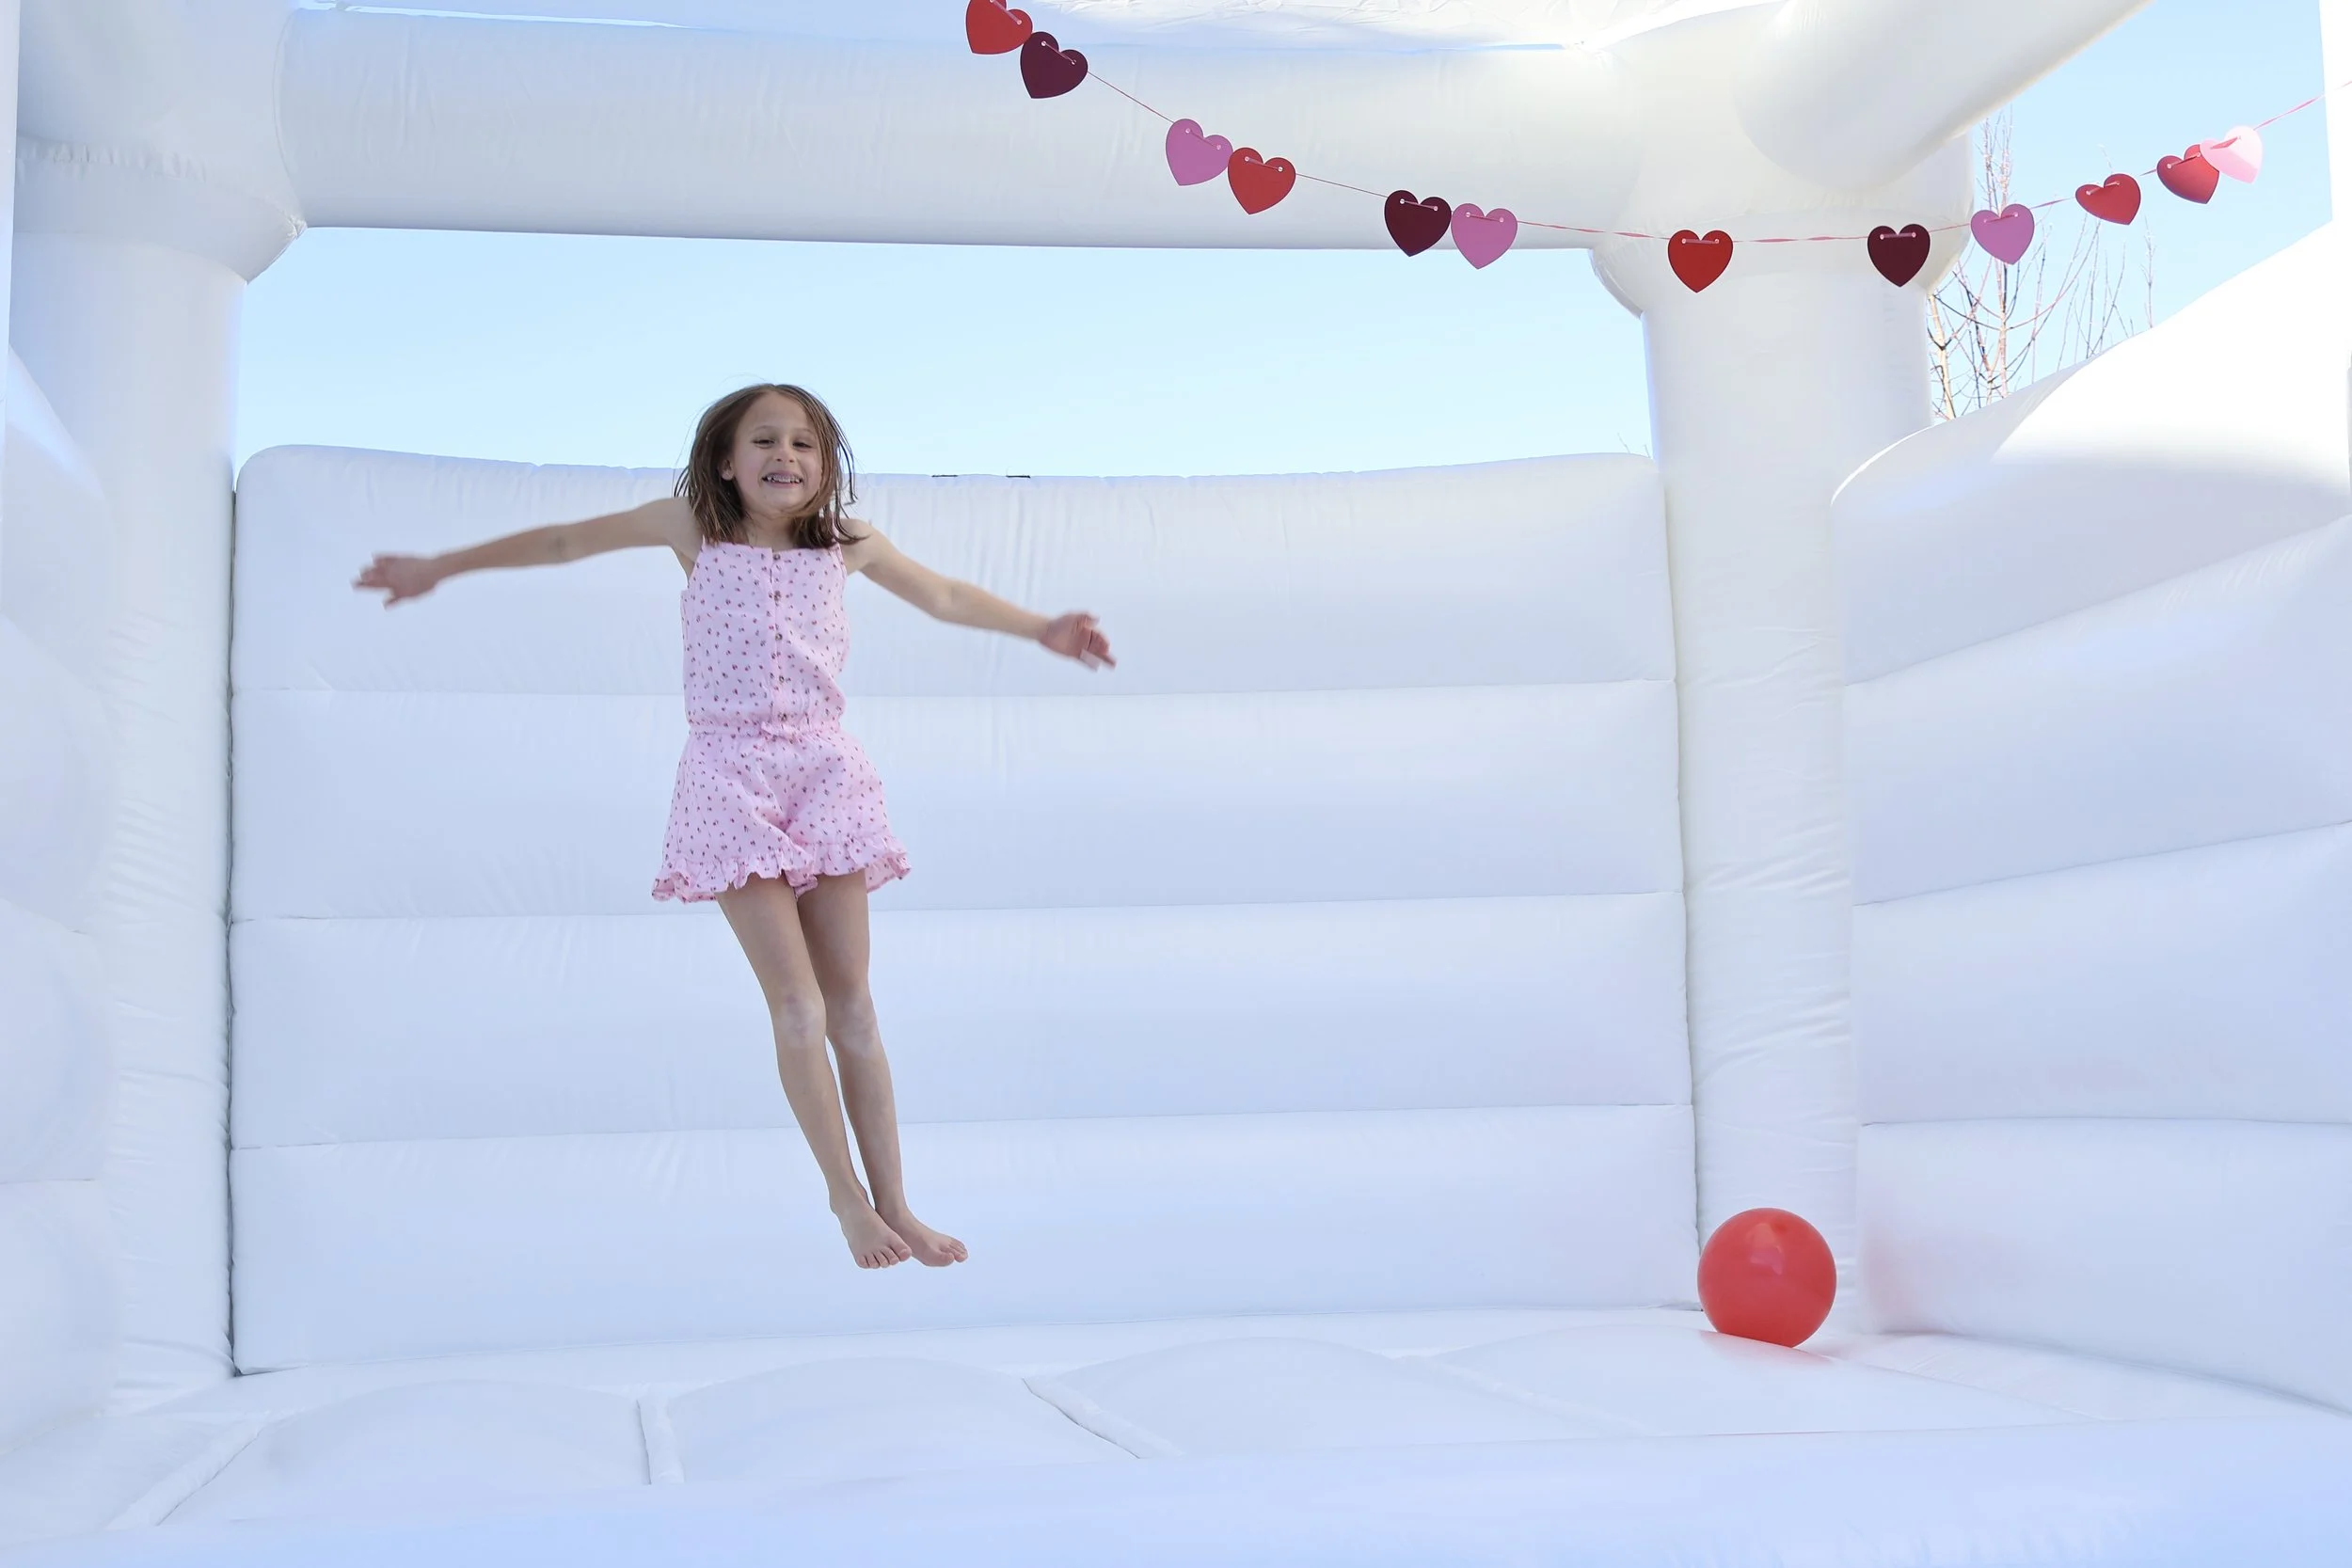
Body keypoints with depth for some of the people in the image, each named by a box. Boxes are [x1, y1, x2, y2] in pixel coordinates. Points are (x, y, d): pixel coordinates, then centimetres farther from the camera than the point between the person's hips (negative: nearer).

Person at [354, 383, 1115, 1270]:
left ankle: (893, 1203, 10)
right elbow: (564, 542, 11)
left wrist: (1041, 629, 24)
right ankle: (846, 1196, 5)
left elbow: (944, 596, 24)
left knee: (852, 1003, 4)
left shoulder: (847, 545, 8)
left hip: (824, 772, 2)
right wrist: (439, 567, 13)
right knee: (798, 1009, -9)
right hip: (732, 777, -2)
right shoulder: (694, 528, 3)